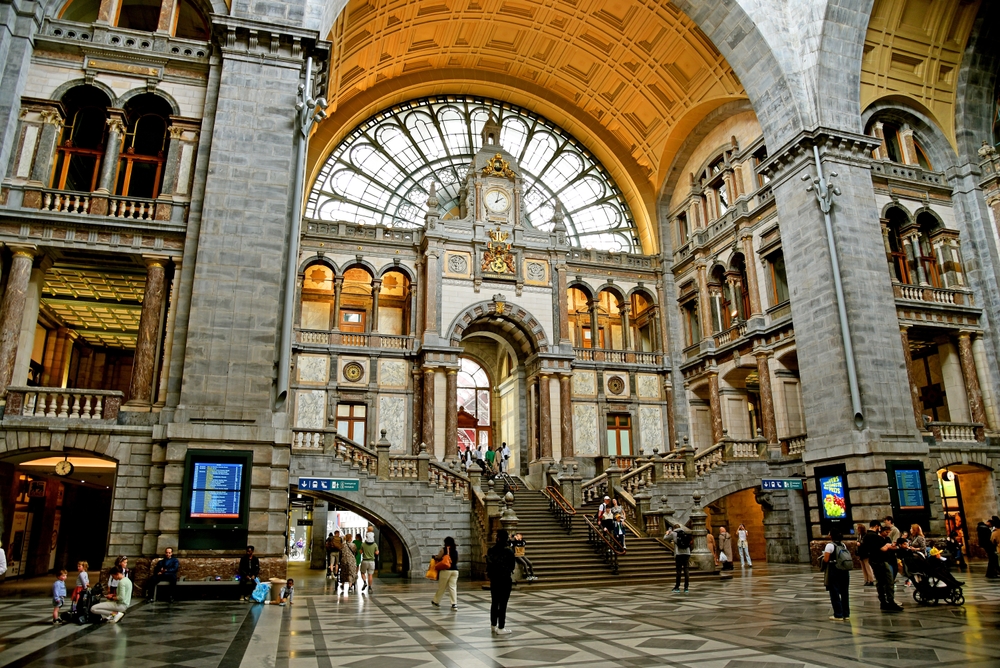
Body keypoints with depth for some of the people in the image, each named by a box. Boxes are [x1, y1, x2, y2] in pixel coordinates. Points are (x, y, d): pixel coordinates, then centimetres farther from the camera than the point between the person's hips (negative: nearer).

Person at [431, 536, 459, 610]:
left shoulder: (444, 549, -6)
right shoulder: (456, 550, 8)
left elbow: (438, 558, -3)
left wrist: (434, 557, 17)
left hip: (446, 570, -4)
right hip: (455, 570, 4)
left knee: (441, 587, 10)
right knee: (453, 587, 3)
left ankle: (436, 601, 26)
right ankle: (454, 604, -6)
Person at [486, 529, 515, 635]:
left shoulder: (490, 551, -3)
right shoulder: (509, 552, -17)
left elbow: (488, 565, 5)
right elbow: (512, 566, -6)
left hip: (494, 580, 5)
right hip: (505, 580, -5)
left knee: (494, 603, 17)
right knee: (503, 604, 1)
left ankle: (493, 625, 29)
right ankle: (501, 628, 5)